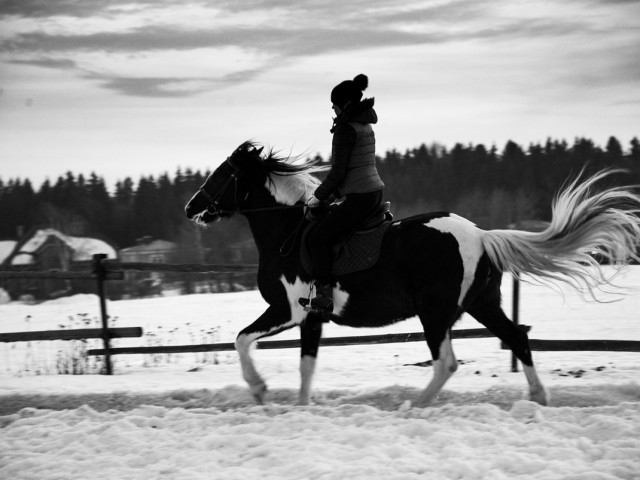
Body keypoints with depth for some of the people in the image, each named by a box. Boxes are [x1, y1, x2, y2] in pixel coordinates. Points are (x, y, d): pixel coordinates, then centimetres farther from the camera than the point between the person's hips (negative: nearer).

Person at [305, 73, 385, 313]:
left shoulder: (346, 128, -14)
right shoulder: (365, 125, 15)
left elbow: (338, 172, -16)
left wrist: (319, 196, -4)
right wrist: (333, 192, 22)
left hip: (360, 198, -10)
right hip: (375, 192, 10)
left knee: (318, 237, -7)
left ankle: (324, 295, -11)